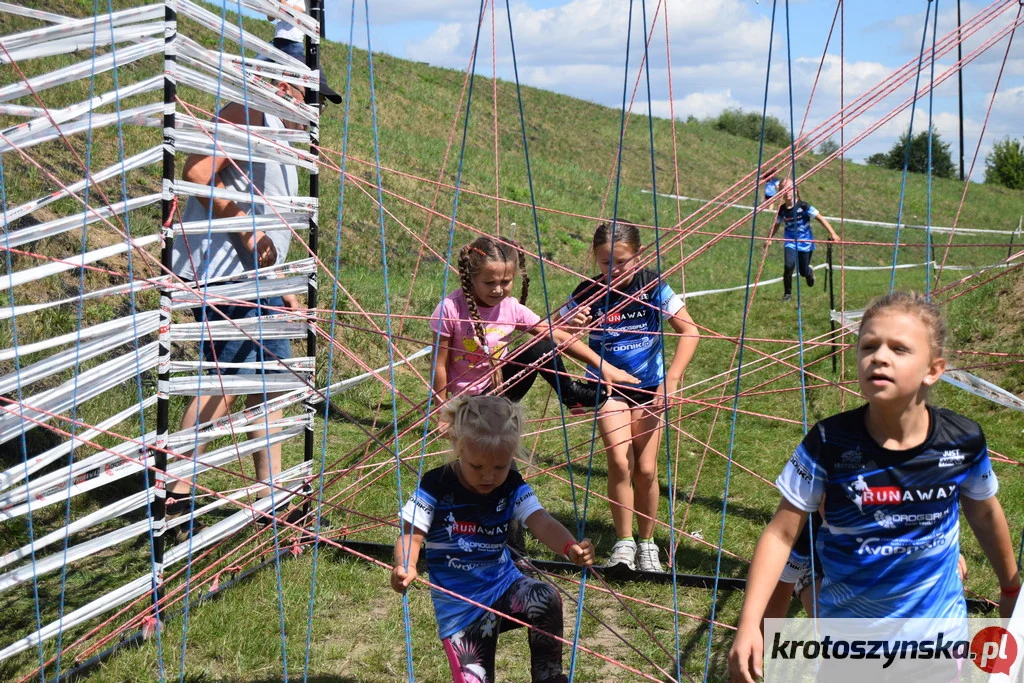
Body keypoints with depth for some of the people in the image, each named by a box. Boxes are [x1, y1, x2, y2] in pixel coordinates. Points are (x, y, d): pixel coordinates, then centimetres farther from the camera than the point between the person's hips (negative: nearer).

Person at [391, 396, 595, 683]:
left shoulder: (512, 488, -6)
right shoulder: (436, 487, -13)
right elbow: (411, 536, -13)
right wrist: (405, 566, -37)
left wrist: (570, 547, -41)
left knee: (546, 598, -29)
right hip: (459, 605, -2)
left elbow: (541, 522, -20)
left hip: (504, 585, 2)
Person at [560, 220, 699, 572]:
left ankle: (647, 544, 20)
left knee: (646, 469, 0)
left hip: (649, 386, 0)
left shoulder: (653, 286, -10)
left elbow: (689, 331, -10)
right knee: (620, 463, -15)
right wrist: (574, 325, -29)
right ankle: (624, 543, 2)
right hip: (608, 385, 0)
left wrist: (672, 378, -18)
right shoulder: (588, 292, -9)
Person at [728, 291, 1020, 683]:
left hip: (937, 630, 1)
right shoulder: (829, 443, -20)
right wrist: (749, 625, -22)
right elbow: (781, 534, -14)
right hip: (847, 635, -1)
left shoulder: (964, 442, -14)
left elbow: (984, 514, 6)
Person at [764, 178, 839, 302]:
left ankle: (810, 271, 49)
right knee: (789, 265, -22)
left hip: (805, 242, -1)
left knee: (803, 272, 8)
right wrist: (769, 239, 7)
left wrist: (832, 233, -22)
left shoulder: (803, 206, -14)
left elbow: (820, 218, -15)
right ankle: (788, 293, -3)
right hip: (790, 242, 1)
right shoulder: (782, 210, -3)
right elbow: (776, 224, 14)